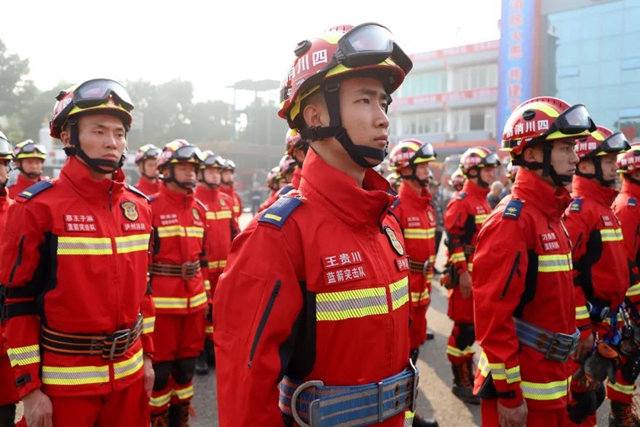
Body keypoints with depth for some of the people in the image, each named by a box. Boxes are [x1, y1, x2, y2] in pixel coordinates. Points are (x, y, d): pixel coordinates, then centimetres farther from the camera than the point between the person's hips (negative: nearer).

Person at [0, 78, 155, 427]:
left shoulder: (139, 206, 3)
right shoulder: (37, 206, -12)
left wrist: (146, 353, 11)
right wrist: (29, 385, -10)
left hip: (129, 372, 5)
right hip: (63, 380, -4)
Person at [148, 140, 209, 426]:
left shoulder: (199, 209, 10)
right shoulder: (150, 207, -8)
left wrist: (206, 293, 14)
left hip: (194, 301, 6)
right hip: (161, 302, -6)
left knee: (186, 365, 15)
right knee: (160, 369, 6)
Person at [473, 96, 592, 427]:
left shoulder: (550, 214, 9)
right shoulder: (513, 219, -20)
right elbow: (492, 312, -25)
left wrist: (559, 371, 19)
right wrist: (508, 392, -22)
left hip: (552, 380, 9)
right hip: (522, 385, -9)